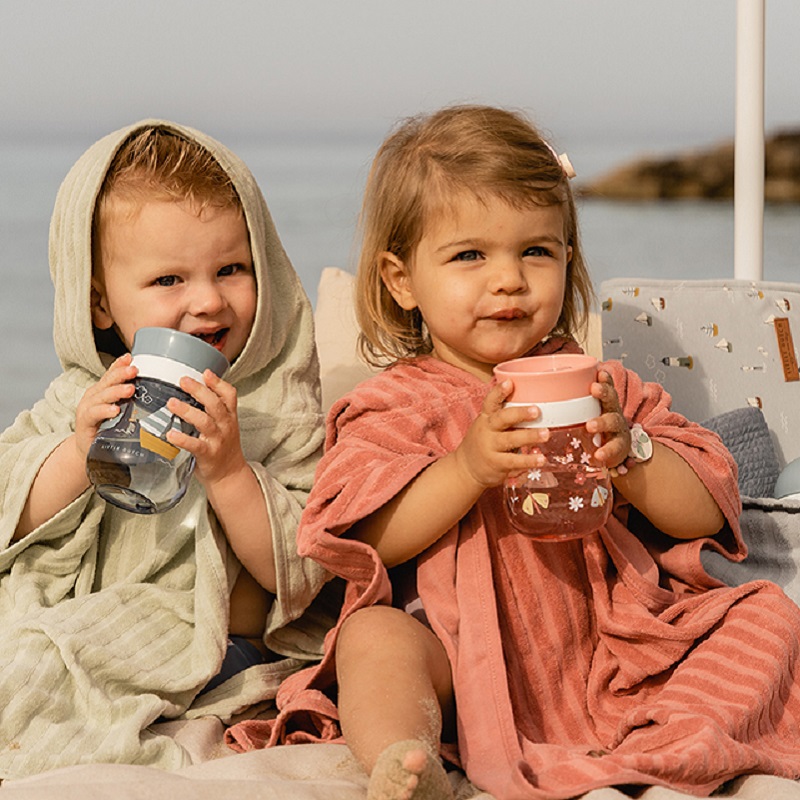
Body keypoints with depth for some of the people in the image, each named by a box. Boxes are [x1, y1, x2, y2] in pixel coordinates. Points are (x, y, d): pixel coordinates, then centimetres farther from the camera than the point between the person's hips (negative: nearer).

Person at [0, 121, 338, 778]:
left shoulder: (282, 410, -5)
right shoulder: (85, 396, 6)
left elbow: (297, 572, -11)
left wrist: (227, 470, -26)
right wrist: (79, 453, -17)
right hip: (62, 640, 4)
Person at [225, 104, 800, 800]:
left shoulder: (598, 385, 12)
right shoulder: (398, 404, 5)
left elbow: (708, 513, 6)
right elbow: (359, 541, -11)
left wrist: (629, 454, -14)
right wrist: (466, 468, -24)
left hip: (616, 648, 3)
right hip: (468, 663, -3)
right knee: (373, 636, -29)